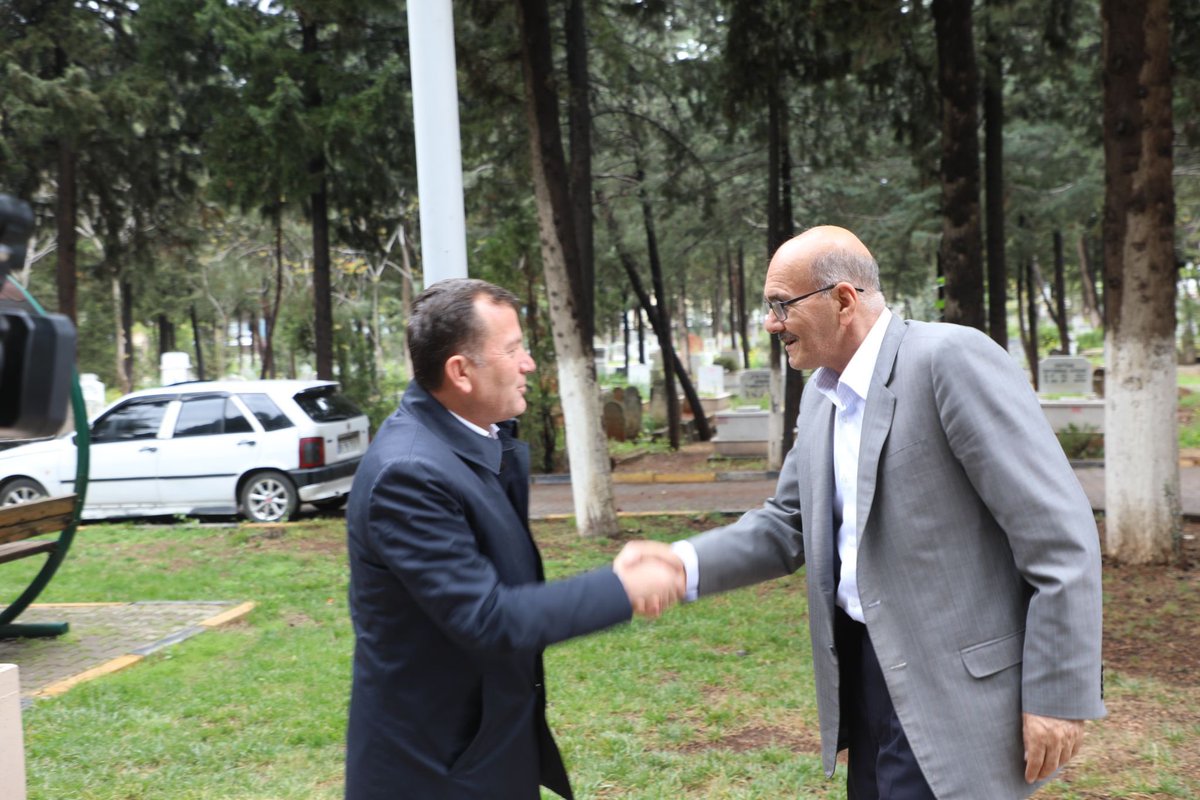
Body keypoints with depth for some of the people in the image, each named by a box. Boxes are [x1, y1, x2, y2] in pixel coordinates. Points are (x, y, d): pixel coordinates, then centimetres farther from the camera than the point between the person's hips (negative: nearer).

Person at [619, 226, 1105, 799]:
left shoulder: (951, 358, -18)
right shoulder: (820, 392, 8)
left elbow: (1060, 535, -18)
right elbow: (788, 525, 12)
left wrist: (1059, 695, -16)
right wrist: (686, 564, -5)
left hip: (951, 685, -8)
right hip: (863, 667, 8)